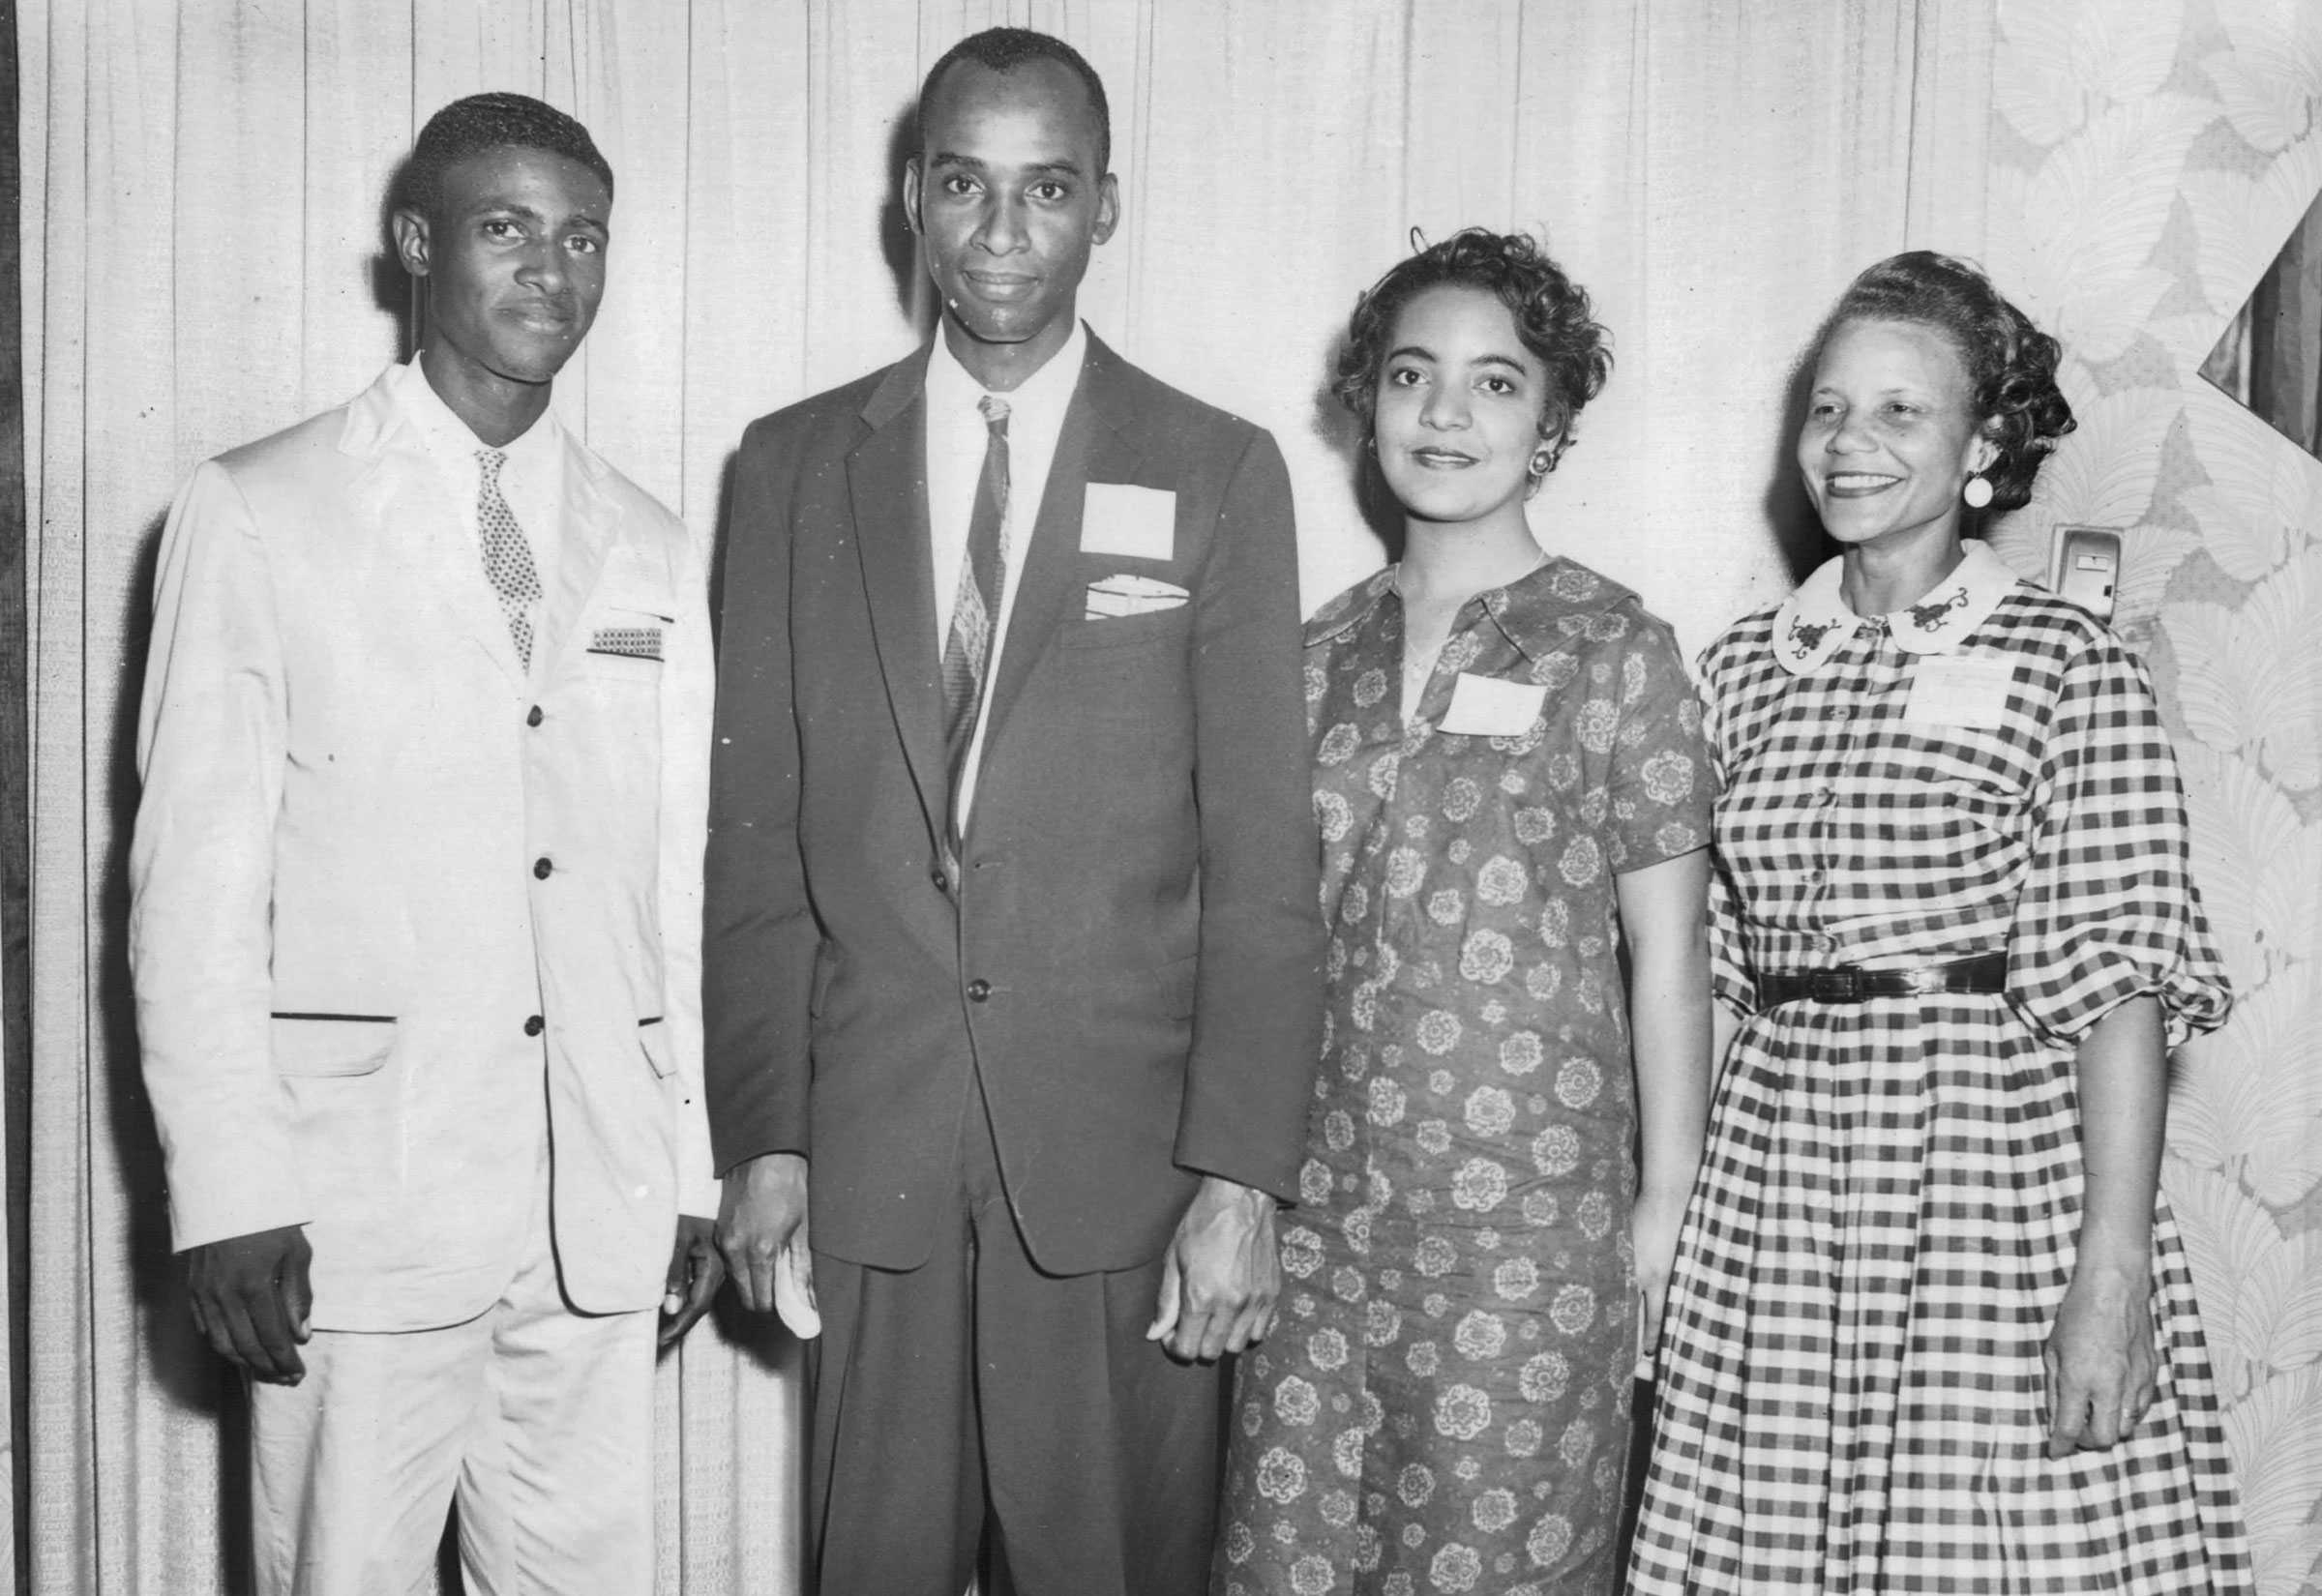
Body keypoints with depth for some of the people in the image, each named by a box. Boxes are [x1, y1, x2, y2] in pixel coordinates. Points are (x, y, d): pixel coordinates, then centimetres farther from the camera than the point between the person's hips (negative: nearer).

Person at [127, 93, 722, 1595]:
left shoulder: (653, 553, 11)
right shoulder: (255, 513, 0)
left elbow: (675, 890, 11)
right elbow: (196, 877, -3)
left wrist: (694, 1175, 10)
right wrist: (228, 1192, -9)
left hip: (602, 1208, 3)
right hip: (362, 1189, -3)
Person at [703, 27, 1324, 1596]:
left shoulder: (1216, 474, 1)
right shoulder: (797, 466, 7)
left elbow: (1262, 859, -3)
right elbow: (757, 834, 6)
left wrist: (1242, 1176, -9)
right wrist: (760, 1136, 1)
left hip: (1123, 1155, -1)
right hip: (868, 1154, 2)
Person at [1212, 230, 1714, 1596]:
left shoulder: (1617, 651, -3)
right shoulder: (1325, 651, 9)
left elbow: (1665, 957, -1)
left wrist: (1666, 1204, -4)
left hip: (1532, 1213, -3)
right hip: (1321, 1201, 4)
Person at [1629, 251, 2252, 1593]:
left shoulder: (2069, 666, -2)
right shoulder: (1746, 667, 11)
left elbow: (2120, 983, -9)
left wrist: (2111, 1277, -15)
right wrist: (1677, 1202, 8)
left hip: (1994, 1174, -4)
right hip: (1777, 1182, 4)